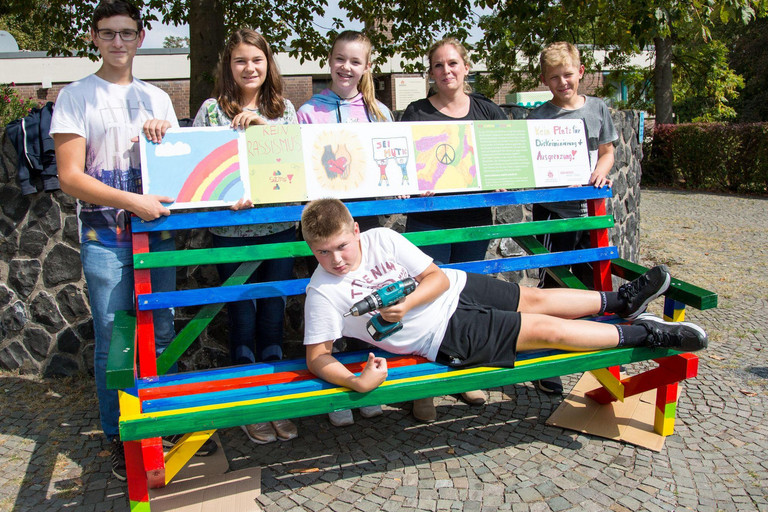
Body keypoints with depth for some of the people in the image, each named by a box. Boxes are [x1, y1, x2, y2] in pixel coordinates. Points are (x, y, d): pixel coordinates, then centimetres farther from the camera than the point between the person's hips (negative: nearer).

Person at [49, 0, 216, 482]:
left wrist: (164, 134, -5)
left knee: (161, 333, 9)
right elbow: (70, 176, -8)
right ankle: (120, 437, 17)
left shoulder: (157, 98, 14)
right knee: (113, 340, 2)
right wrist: (132, 201, -19)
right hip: (105, 238, -3)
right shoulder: (76, 97, 1)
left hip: (157, 230, 4)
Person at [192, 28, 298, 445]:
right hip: (232, 230, -2)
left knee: (273, 313, 9)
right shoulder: (212, 109, 1)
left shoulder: (283, 108, 8)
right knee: (243, 316, 5)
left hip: (279, 226, 2)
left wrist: (261, 124, -12)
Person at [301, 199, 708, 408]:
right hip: (445, 336, -4)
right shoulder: (323, 293, -16)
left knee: (538, 299, 7)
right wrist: (357, 381, -35)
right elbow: (317, 356, -15)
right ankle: (645, 335, 8)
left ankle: (620, 300, 31)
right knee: (546, 329, -5)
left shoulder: (381, 238, -9)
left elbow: (437, 276, -7)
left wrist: (407, 304, -27)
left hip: (456, 290, 4)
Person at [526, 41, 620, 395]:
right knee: (551, 286, 1)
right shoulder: (539, 117, -2)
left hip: (591, 208, 4)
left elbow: (607, 151, 14)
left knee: (593, 285, 12)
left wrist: (601, 172, -6)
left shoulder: (597, 109, 8)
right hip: (552, 210, -3)